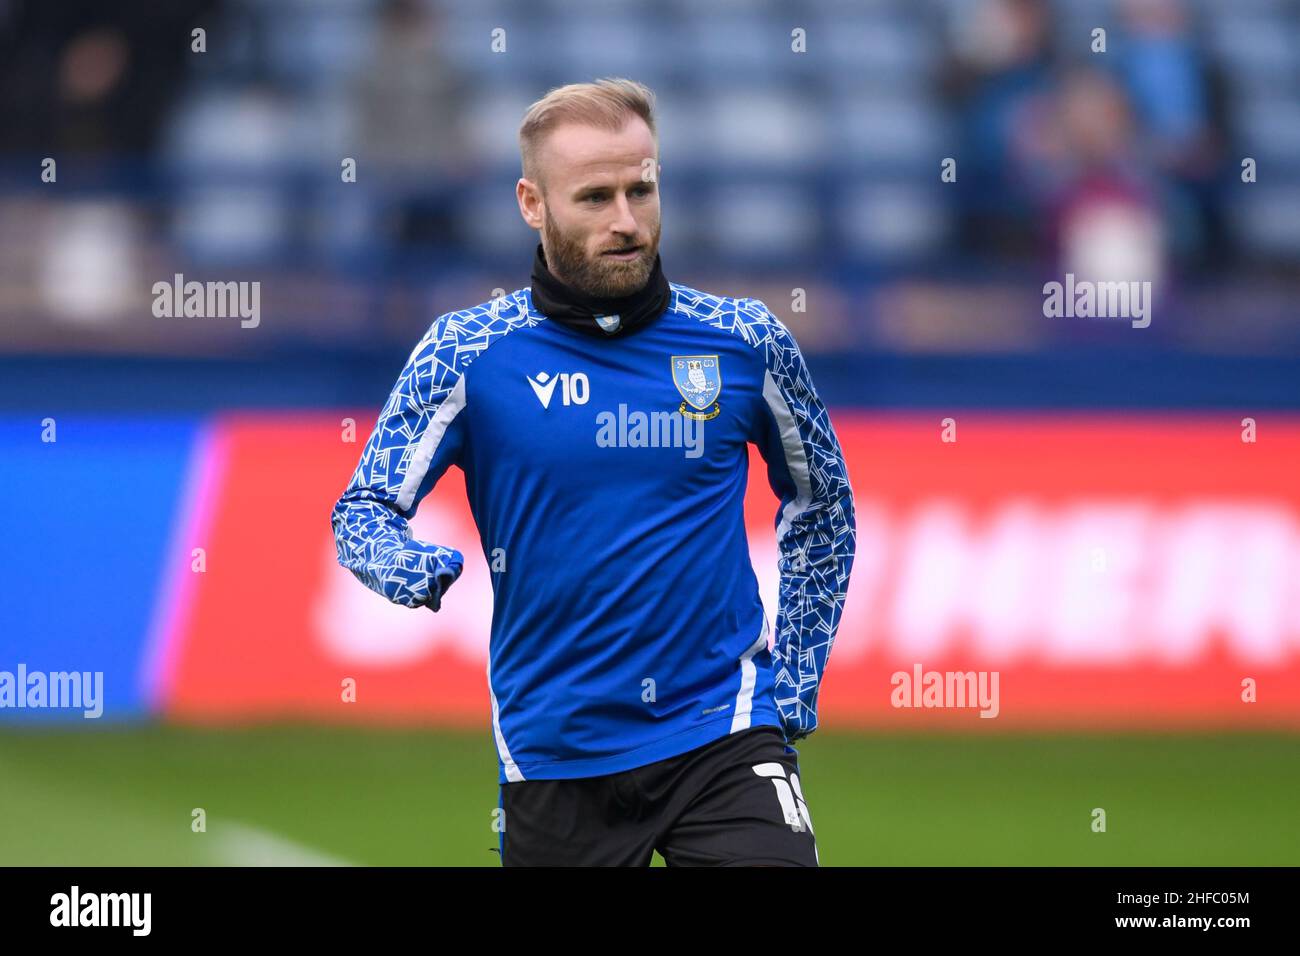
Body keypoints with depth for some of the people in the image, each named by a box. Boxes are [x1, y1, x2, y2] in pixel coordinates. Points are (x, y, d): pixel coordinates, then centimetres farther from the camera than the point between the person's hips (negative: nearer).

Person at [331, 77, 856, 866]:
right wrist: (405, 565, -25)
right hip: (552, 754, 0)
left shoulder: (745, 342, 2)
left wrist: (795, 682, 10)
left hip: (725, 739, 0)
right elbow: (366, 506, -2)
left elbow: (821, 505, 16)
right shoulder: (467, 352, -2)